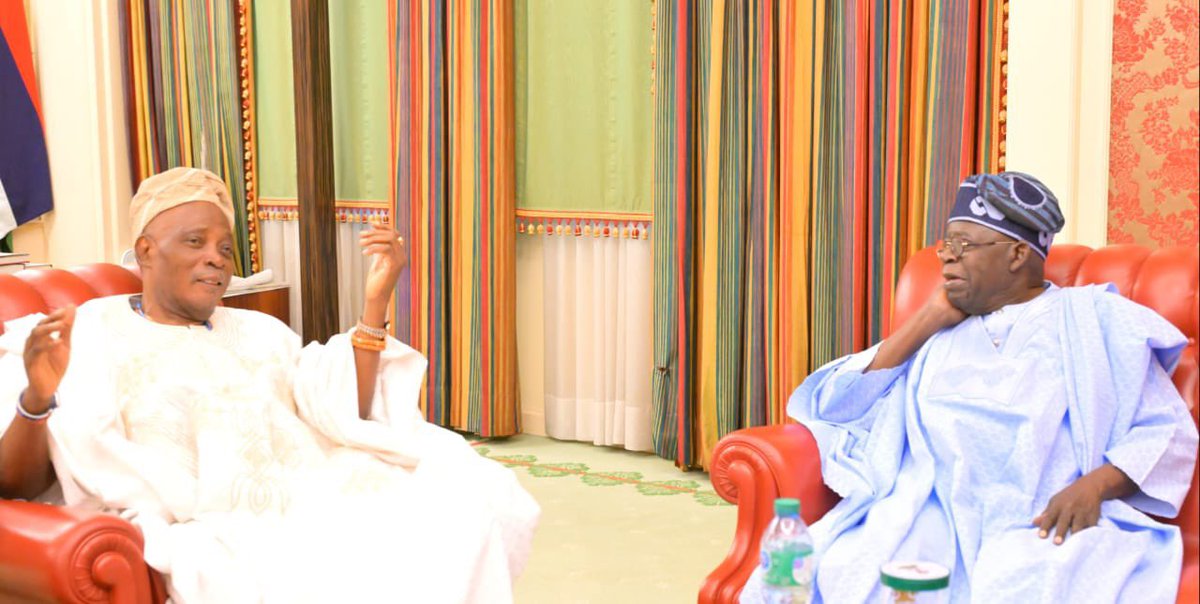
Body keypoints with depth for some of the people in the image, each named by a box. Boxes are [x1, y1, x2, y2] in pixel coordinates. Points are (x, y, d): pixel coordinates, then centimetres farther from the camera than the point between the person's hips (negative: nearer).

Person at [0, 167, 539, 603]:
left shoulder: (258, 332, 23)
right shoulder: (80, 338, 10)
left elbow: (347, 417, 10)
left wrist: (375, 302, 0)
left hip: (313, 507, 5)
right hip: (211, 541, -4)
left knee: (465, 510, -21)